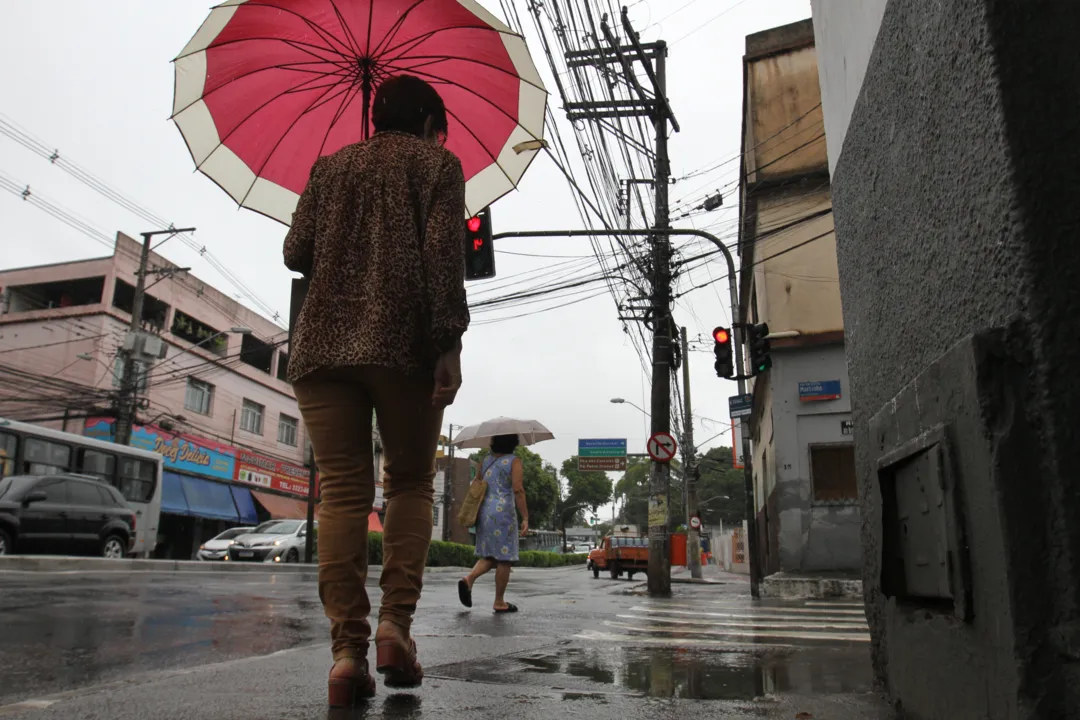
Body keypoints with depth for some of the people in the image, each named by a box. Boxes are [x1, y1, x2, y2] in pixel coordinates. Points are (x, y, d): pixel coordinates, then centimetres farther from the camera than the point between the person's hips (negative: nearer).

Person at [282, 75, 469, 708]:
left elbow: (297, 253, 14)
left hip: (324, 347, 3)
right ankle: (396, 620, -2)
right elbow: (444, 254, -6)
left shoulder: (331, 166, 21)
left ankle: (347, 649, -4)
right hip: (403, 345, -3)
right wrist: (449, 343, -11)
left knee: (343, 492, 1)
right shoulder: (438, 163, 10)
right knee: (411, 483, 10)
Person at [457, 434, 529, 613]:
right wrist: (525, 518, -12)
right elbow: (518, 491, -14)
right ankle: (499, 602, 7)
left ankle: (469, 579, -9)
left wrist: (476, 515, 23)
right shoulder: (514, 462, -5)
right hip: (504, 512, -6)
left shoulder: (485, 461, 12)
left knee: (489, 555, 15)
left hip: (484, 511, 6)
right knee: (504, 558, 2)